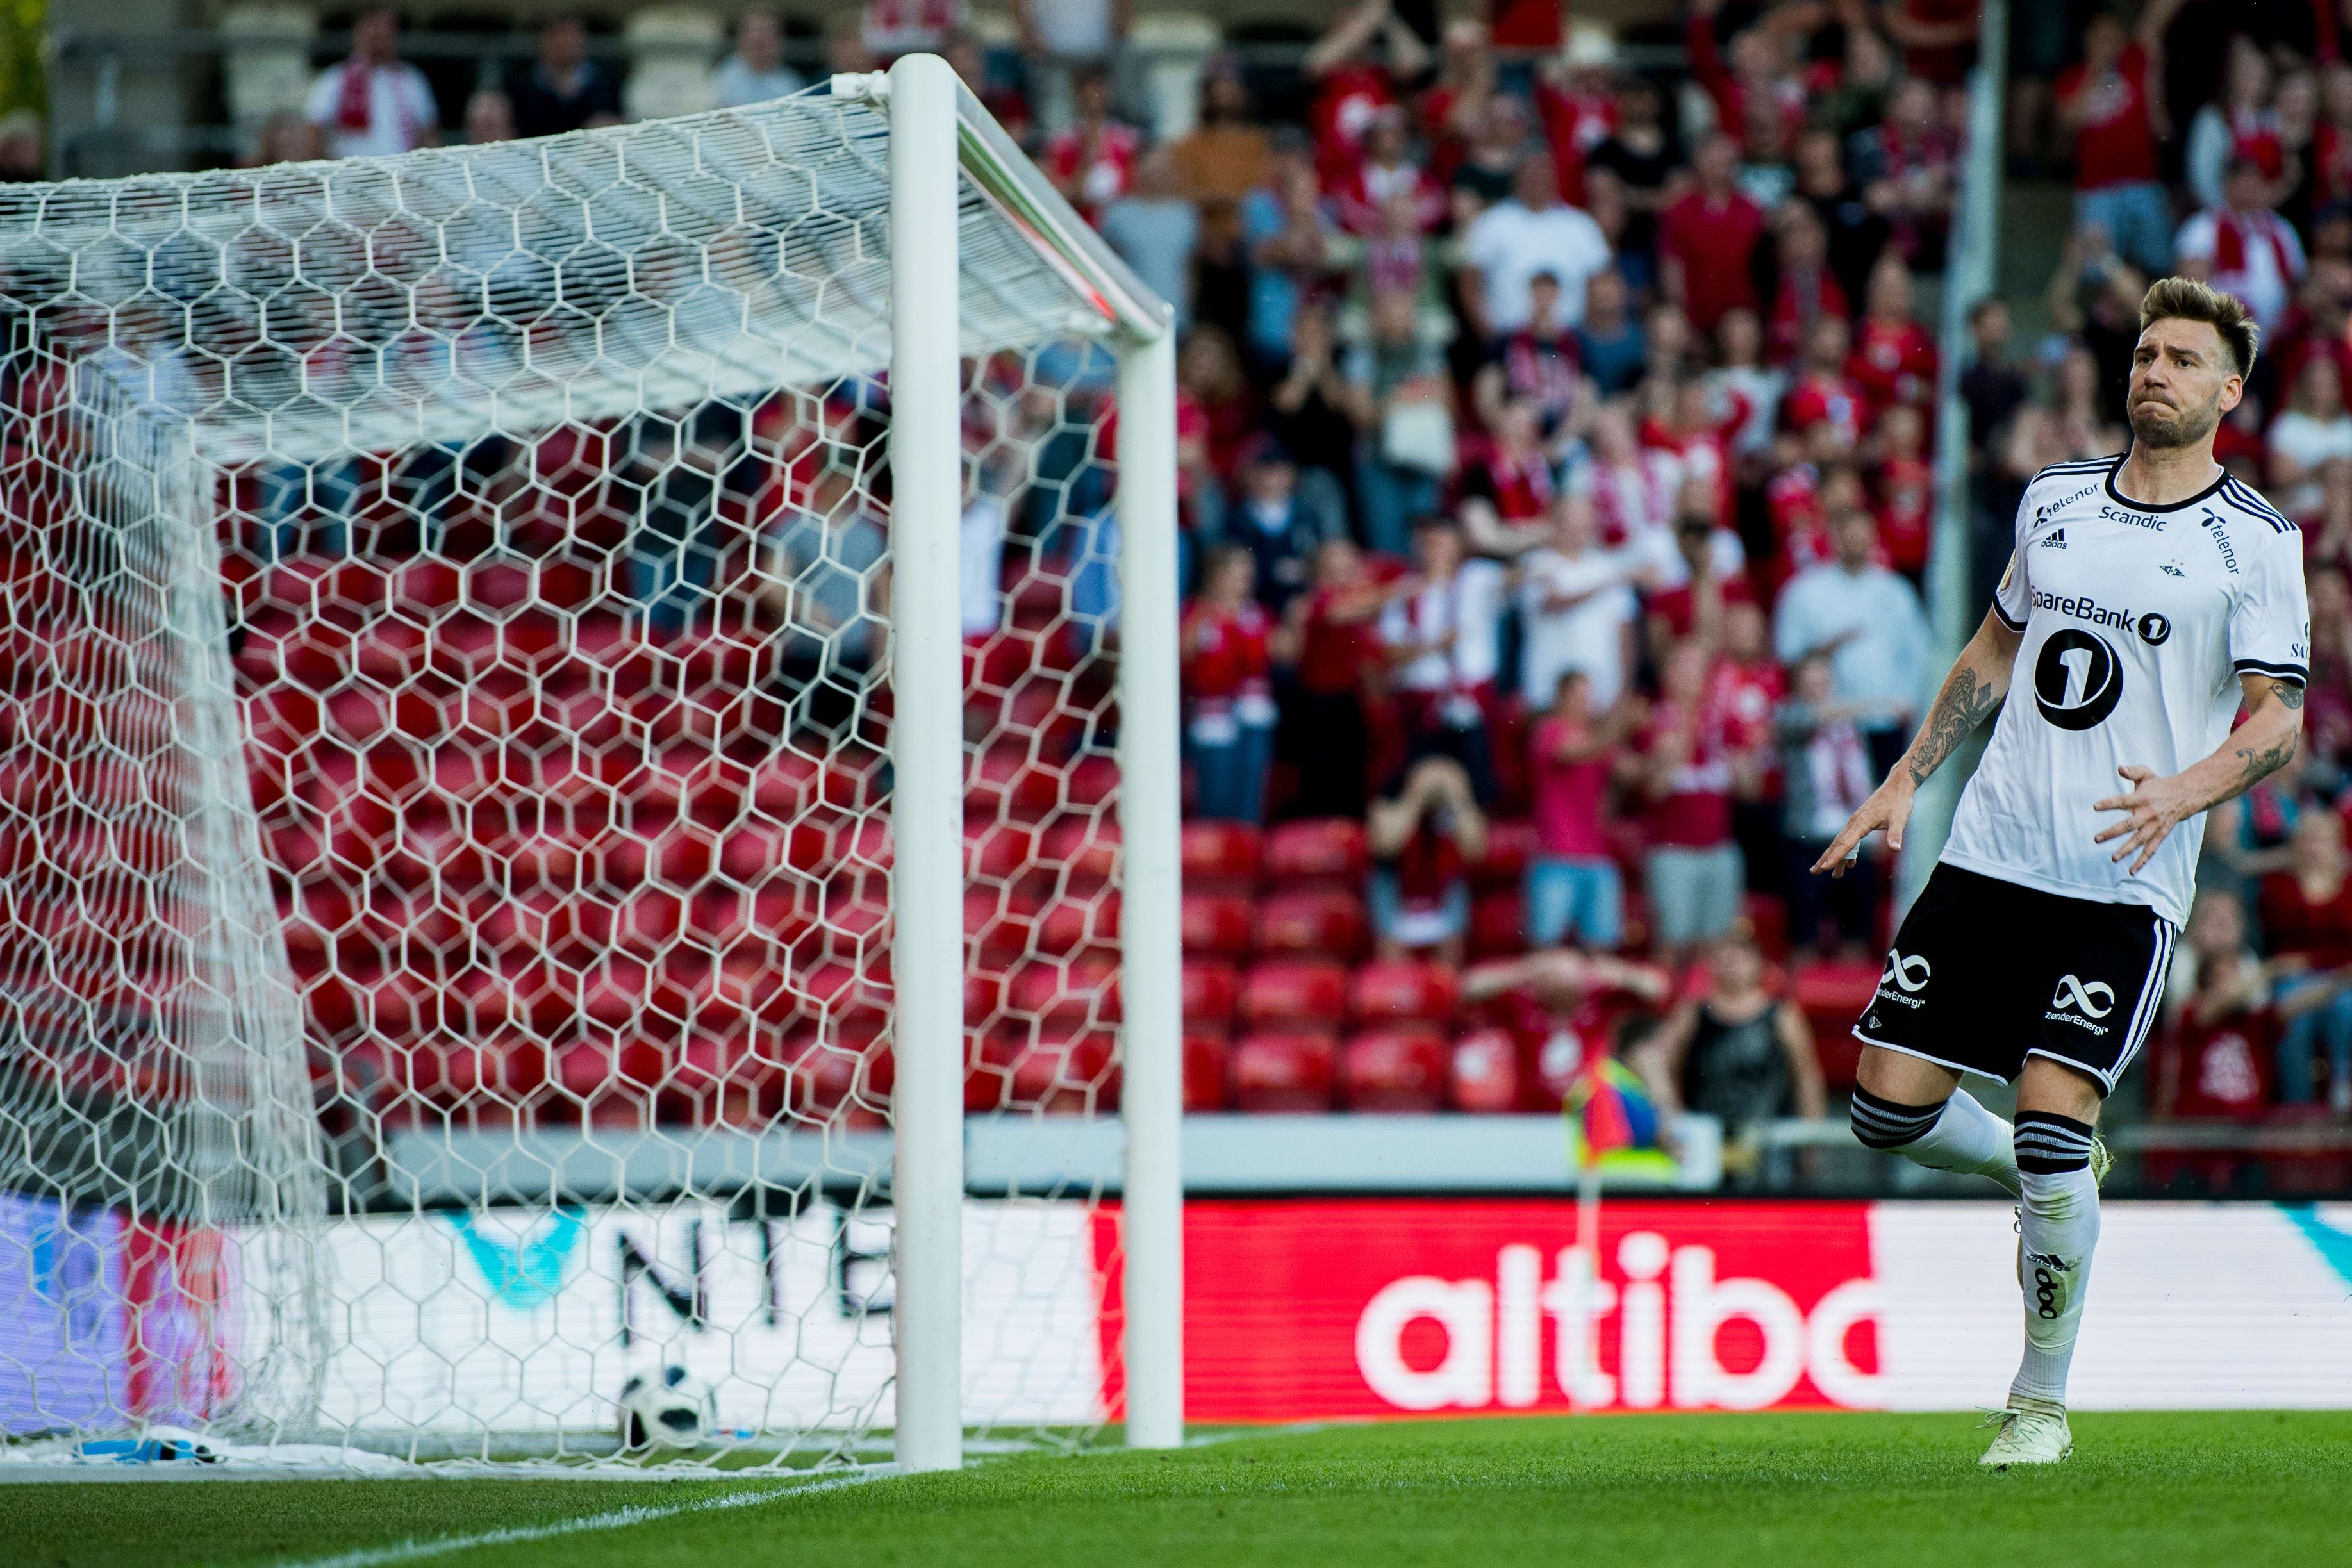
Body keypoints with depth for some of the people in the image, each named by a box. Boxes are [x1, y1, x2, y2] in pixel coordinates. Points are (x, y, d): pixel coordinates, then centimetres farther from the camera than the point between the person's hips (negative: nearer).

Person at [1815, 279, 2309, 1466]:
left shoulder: (2257, 543, -3)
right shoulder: (2056, 499, 11)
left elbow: (2279, 720, -5)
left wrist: (2183, 793, -23)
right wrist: (1907, 777, 19)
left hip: (2124, 884, -5)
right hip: (1989, 858, 5)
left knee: (2052, 1119, -15)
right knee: (1890, 1104, -3)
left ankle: (2041, 1402, 1)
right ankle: (2056, 1183, 28)